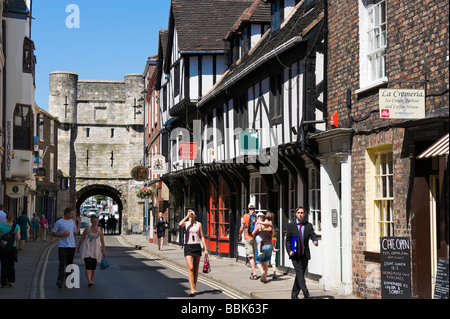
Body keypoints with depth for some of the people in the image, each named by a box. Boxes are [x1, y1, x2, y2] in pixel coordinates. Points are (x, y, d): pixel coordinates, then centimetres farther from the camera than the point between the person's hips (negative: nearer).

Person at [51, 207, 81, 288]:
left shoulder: (72, 221, 13)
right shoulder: (59, 222, -4)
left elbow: (76, 233, 17)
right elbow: (53, 233, -1)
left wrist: (79, 222, 16)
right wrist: (62, 234, -14)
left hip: (72, 246, 5)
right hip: (62, 246, -5)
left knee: (69, 264, 11)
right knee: (62, 264, -14)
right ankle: (60, 281, -19)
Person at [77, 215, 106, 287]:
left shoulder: (100, 230, 4)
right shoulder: (87, 229, -2)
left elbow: (102, 241, 4)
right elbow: (82, 239, 7)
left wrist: (104, 250, -4)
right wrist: (78, 248, 13)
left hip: (95, 251, 3)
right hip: (87, 250, -3)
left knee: (93, 267, 10)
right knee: (88, 266, -15)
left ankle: (92, 281, 26)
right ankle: (89, 282, -23)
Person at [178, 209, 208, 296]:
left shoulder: (199, 224, 7)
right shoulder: (186, 223, 2)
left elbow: (202, 237, 8)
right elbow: (180, 224, -22)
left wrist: (205, 248, 3)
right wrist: (187, 216, -16)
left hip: (197, 246, 2)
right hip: (188, 247, -2)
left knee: (196, 269, 7)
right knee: (190, 268, -13)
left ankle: (194, 288, 18)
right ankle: (192, 290, -16)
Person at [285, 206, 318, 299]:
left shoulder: (309, 225, 7)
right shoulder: (291, 225, 2)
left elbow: (313, 235, -4)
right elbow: (288, 240, 4)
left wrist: (315, 241, -28)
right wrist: (289, 251, -10)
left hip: (305, 254, 3)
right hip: (295, 254, -3)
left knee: (300, 274, 9)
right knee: (300, 275, -12)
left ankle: (294, 294, 21)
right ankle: (306, 295, -17)